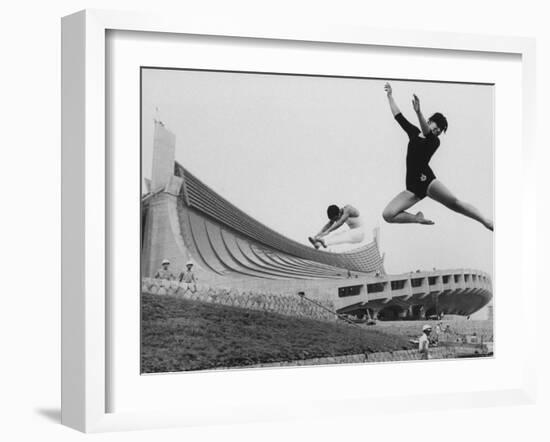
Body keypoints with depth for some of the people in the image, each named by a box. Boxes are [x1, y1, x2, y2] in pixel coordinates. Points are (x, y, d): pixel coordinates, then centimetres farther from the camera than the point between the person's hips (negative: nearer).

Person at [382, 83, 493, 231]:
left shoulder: (434, 141, 1)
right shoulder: (414, 132, 15)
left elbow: (427, 133, -22)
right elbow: (398, 116, 20)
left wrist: (418, 113, -41)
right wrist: (390, 95, 17)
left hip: (426, 179, -4)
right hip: (412, 187, 4)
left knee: (454, 203, -26)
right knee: (387, 215, -15)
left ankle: (487, 222, -25)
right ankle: (418, 218, 5)